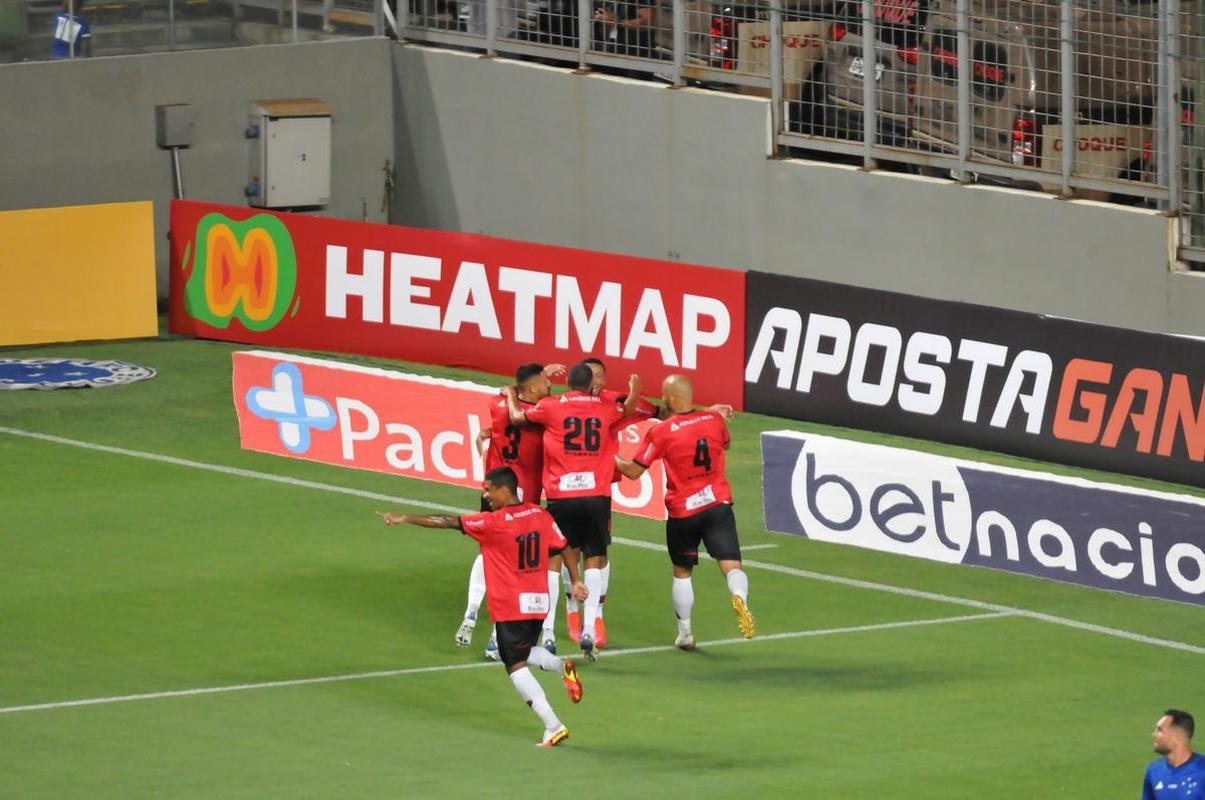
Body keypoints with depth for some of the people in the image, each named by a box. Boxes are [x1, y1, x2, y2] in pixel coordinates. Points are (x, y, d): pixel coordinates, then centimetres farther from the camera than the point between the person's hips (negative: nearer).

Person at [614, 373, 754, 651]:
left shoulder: (661, 432, -10)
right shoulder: (714, 419, 0)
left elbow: (633, 471, -4)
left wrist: (612, 458, 15)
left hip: (682, 512, -1)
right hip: (718, 503, 1)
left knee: (682, 572, 17)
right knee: (731, 564, -7)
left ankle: (685, 633, 23)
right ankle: (740, 597, -39)